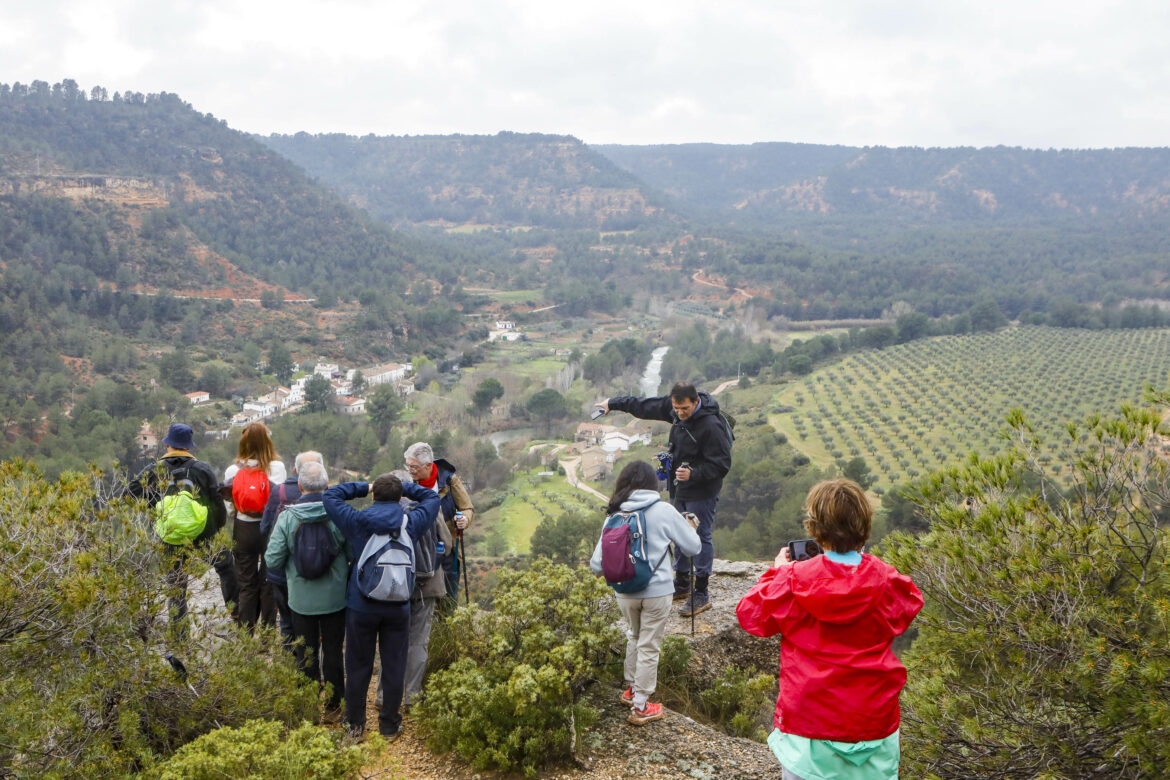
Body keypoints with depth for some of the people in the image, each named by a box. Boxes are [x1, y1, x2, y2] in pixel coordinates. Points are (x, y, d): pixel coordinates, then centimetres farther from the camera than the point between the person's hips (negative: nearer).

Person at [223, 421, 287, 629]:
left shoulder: (234, 470, -8)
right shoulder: (277, 467, -12)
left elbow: (228, 495, -4)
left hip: (244, 530, 1)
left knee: (246, 584, 12)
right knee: (269, 582, 11)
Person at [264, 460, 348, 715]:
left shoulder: (287, 517, -14)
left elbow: (272, 560, -11)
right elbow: (356, 555, -10)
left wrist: (290, 573, 10)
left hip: (301, 598, 0)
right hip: (335, 597, 0)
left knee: (305, 653, 16)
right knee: (333, 649, 15)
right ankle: (333, 701, 24)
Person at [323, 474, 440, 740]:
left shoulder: (357, 522, -10)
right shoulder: (410, 523, -7)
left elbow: (330, 495, 3)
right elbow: (432, 497, 10)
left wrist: (363, 487, 7)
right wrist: (403, 487, 10)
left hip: (361, 606, 0)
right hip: (398, 608, 0)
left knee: (358, 666, 14)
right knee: (394, 666, 12)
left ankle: (355, 723, 25)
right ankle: (389, 724, 22)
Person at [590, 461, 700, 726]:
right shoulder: (664, 510, -9)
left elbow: (597, 565, -1)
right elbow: (692, 547, -1)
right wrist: (690, 526, 19)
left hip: (624, 593, 3)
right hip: (656, 592, -3)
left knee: (634, 637, 26)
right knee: (649, 647, 9)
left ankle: (632, 687, 40)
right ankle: (640, 707, 19)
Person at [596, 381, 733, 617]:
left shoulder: (711, 426, -27)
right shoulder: (673, 410, -3)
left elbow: (721, 465, -23)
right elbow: (644, 406, 11)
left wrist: (693, 474, -33)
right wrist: (613, 403, 19)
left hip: (702, 493, -8)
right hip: (680, 489, 8)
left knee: (700, 538, -2)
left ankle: (701, 595, 8)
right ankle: (682, 585, 33)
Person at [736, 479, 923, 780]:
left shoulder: (794, 580, -13)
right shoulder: (885, 580, -9)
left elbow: (749, 614, 1)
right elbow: (912, 601, 14)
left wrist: (777, 571, 13)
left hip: (808, 724, -1)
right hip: (874, 724, 1)